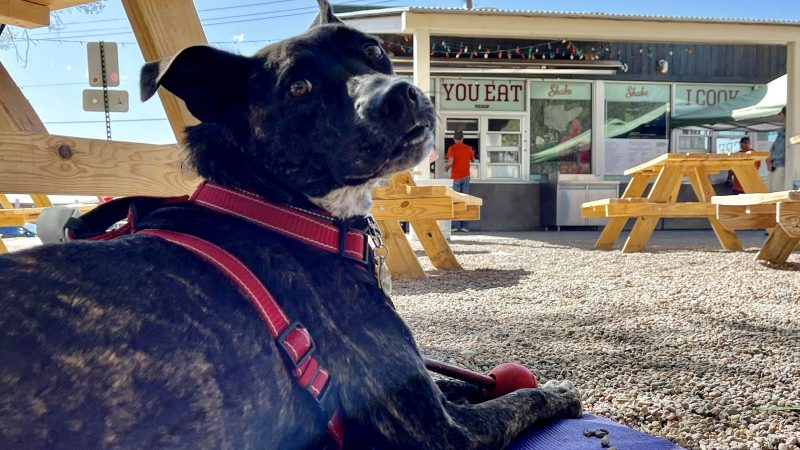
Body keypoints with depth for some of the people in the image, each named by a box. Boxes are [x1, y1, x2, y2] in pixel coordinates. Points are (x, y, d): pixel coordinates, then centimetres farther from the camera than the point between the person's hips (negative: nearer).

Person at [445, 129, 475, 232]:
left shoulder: (452, 148, -5)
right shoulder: (468, 148, 7)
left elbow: (450, 162, -15)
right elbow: (473, 160, 24)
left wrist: (446, 167, 6)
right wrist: (472, 153, 44)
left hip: (456, 177, -3)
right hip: (466, 177, 3)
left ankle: (455, 226, -2)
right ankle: (464, 226, 3)